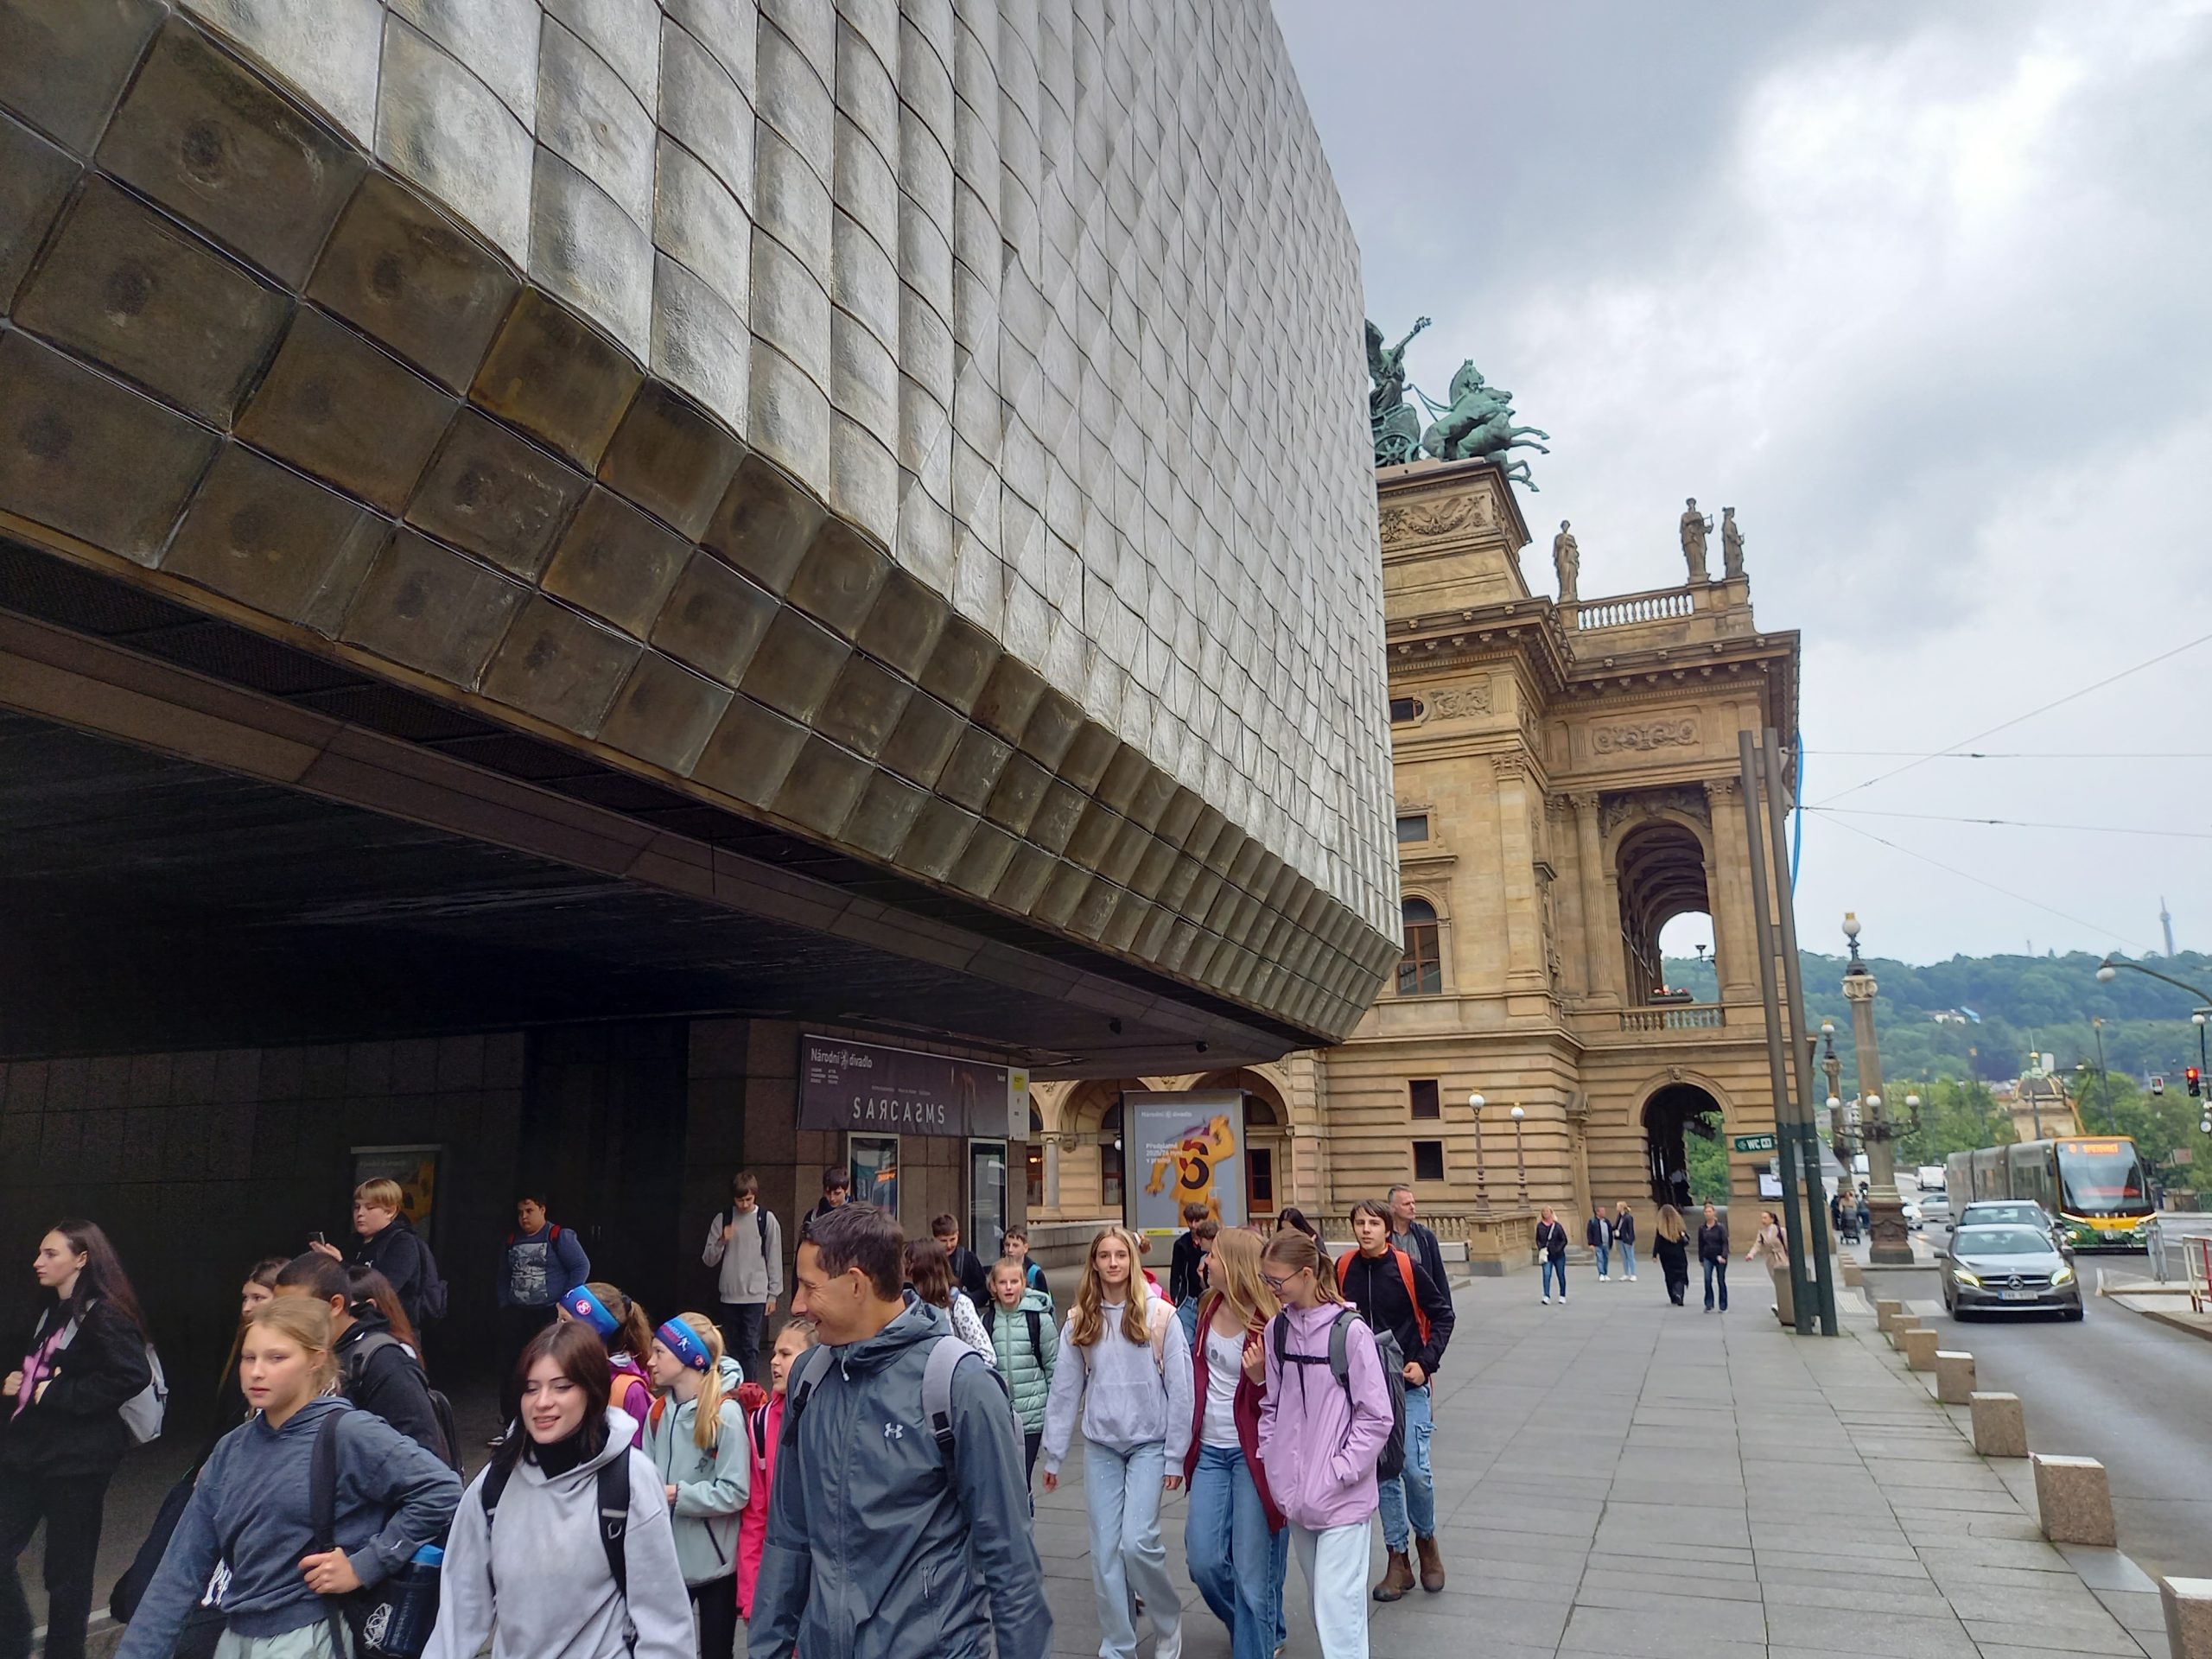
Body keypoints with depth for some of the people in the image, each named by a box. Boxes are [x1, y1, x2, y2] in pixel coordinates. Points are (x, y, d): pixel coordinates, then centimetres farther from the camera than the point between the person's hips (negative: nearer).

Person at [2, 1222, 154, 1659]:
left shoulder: (106, 1315, -16)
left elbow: (134, 1374, -28)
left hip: (76, 1458, -8)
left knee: (67, 1570, 4)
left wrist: (60, 1394, -21)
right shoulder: (48, 1311, 12)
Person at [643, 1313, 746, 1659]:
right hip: (667, 1558, 5)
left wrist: (677, 1494, -18)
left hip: (714, 1562, -5)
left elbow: (734, 1493, -18)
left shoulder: (725, 1414, -18)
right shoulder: (660, 1411, 0)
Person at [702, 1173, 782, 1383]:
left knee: (750, 1347, -8)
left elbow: (775, 1259, 0)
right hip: (729, 1295, 3)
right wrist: (721, 1242, -15)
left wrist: (773, 1295, -2)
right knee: (732, 1347, 8)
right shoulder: (722, 1219, 4)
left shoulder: (767, 1220, -2)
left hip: (756, 1295, -3)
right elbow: (708, 1260, 4)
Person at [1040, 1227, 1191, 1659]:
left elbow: (1179, 1389, -5)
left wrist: (1175, 1457, -6)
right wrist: (1053, 1454, 4)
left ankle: (1168, 1622, 18)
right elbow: (1065, 1390, 4)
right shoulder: (1079, 1321, 1)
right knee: (1105, 1550, 4)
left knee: (1138, 1542, -10)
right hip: (1100, 1447, 3)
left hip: (1149, 1444, -3)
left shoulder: (1159, 1315, -8)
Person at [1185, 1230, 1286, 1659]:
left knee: (1252, 1570, 0)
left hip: (1251, 1452, -6)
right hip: (1209, 1450, 6)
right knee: (1203, 1562, 9)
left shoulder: (1269, 1323, -17)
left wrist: (1261, 1377, -31)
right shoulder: (1209, 1306, 1)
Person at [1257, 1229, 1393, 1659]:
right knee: (1320, 1596, 16)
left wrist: (1341, 1472, -12)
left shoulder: (1350, 1331, -14)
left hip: (1342, 1496, -6)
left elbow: (1376, 1417, -11)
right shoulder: (1277, 1328, 2)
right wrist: (1270, 1462, 4)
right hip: (1296, 1493, 6)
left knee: (1338, 1601, -5)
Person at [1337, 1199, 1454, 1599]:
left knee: (1415, 1469, -7)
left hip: (1408, 1385, -3)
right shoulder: (1344, 1268, -3)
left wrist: (1426, 1362, -8)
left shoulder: (1407, 1267, -11)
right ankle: (1398, 1559, 21)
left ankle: (1426, 1538, 22)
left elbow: (1442, 1314, -1)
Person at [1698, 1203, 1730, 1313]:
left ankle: (1723, 1306, 17)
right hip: (1708, 1258, 2)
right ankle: (1708, 1305, -3)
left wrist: (1723, 1256, -23)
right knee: (1707, 1280, -11)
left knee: (1721, 1281, 6)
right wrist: (1701, 1259, 11)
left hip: (1720, 1258, -2)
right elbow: (1700, 1245, 9)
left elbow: (1725, 1243, -11)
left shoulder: (1720, 1227, -7)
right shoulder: (1702, 1229, 2)